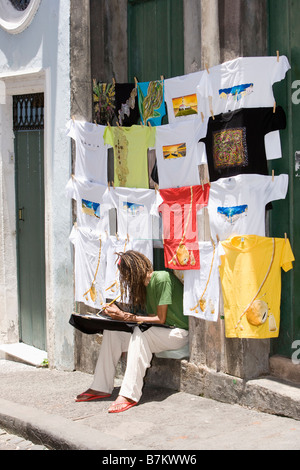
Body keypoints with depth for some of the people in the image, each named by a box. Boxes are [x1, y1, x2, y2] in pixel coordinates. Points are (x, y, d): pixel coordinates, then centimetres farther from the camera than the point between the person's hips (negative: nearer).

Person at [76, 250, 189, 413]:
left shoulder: (162, 279, -20)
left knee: (140, 333, -35)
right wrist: (120, 313, -7)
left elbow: (160, 319, -20)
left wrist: (125, 317, -19)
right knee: (111, 331, -7)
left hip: (177, 332, -8)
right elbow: (146, 316, 5)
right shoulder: (144, 283, 6)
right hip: (155, 331, 8)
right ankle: (101, 387, -6)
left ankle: (129, 395, -36)